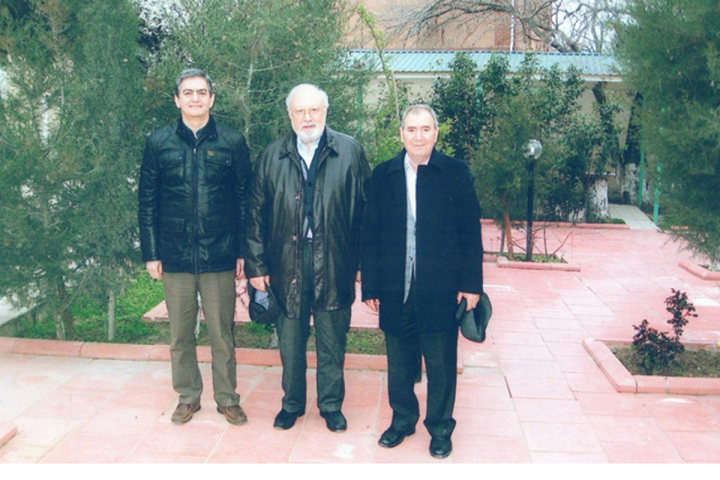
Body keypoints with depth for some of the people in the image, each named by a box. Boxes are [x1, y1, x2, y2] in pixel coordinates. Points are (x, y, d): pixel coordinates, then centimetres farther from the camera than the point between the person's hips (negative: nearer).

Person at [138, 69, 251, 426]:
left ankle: (227, 397, 22)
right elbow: (147, 202, 6)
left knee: (222, 331, 7)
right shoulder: (159, 143, 5)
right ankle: (188, 396, 27)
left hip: (219, 256, -1)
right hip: (175, 256, 1)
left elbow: (244, 200, 3)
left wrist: (243, 252, -1)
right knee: (180, 333, 11)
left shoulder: (232, 142, 2)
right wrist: (150, 253, 2)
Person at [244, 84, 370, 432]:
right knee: (290, 341, 13)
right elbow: (255, 214, 5)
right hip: (287, 263, 1)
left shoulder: (349, 152, 2)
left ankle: (331, 404, 28)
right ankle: (292, 403, 31)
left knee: (332, 342, 11)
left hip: (334, 264, -1)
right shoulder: (272, 157, 6)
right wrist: (256, 265, 0)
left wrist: (361, 260, -6)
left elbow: (366, 209, -1)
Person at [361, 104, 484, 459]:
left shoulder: (456, 173, 0)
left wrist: (471, 284, -6)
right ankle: (402, 420, 34)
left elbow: (470, 232, -1)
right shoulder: (383, 175, 6)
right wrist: (371, 286, 2)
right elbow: (371, 233, 5)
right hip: (396, 290, 2)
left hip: (441, 290, -2)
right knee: (399, 363, 14)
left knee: (441, 364, 9)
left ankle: (440, 428, 27)